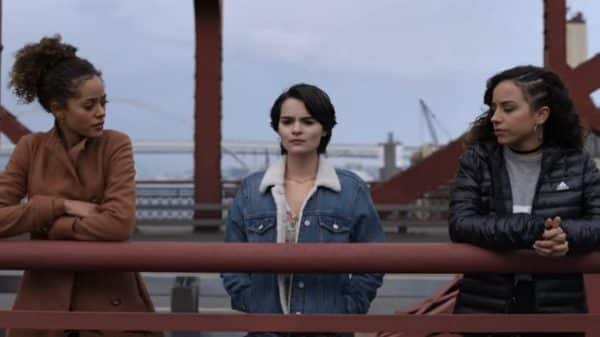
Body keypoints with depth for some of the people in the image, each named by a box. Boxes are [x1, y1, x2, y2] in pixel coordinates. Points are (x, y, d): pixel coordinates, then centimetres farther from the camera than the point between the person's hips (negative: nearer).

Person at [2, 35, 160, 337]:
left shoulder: (116, 145, -7)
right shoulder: (31, 148, 0)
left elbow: (119, 223, -19)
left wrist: (49, 226, -13)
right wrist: (61, 205, -15)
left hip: (109, 297, -2)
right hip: (45, 297, 2)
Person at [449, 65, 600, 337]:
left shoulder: (576, 163, 3)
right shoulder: (476, 161, 1)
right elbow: (460, 225, -12)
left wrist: (565, 235, -25)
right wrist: (535, 231, -24)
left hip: (559, 309, 1)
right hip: (485, 310, 0)